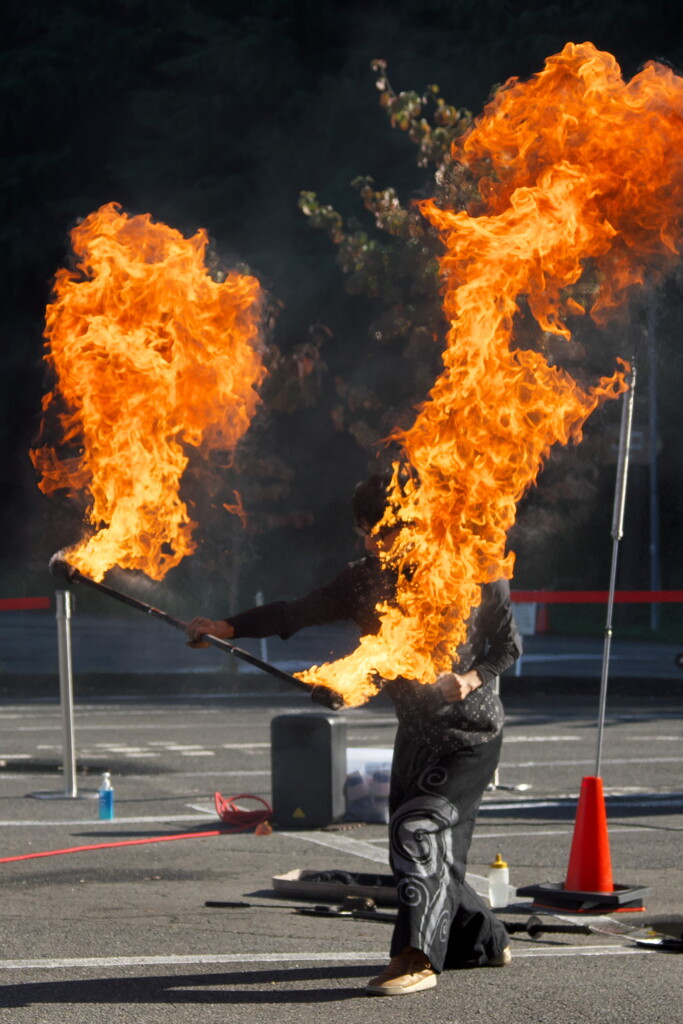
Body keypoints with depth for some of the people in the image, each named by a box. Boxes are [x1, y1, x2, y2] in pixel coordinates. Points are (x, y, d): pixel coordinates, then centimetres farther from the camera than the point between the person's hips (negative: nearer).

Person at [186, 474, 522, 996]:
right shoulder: (366, 579, 1)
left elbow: (509, 643, -2)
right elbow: (298, 612, -5)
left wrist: (473, 676, -22)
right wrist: (228, 627, -17)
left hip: (471, 735, -6)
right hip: (416, 733, 6)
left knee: (420, 828, -22)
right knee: (428, 855, 10)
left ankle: (417, 959, -26)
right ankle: (485, 942, 31)